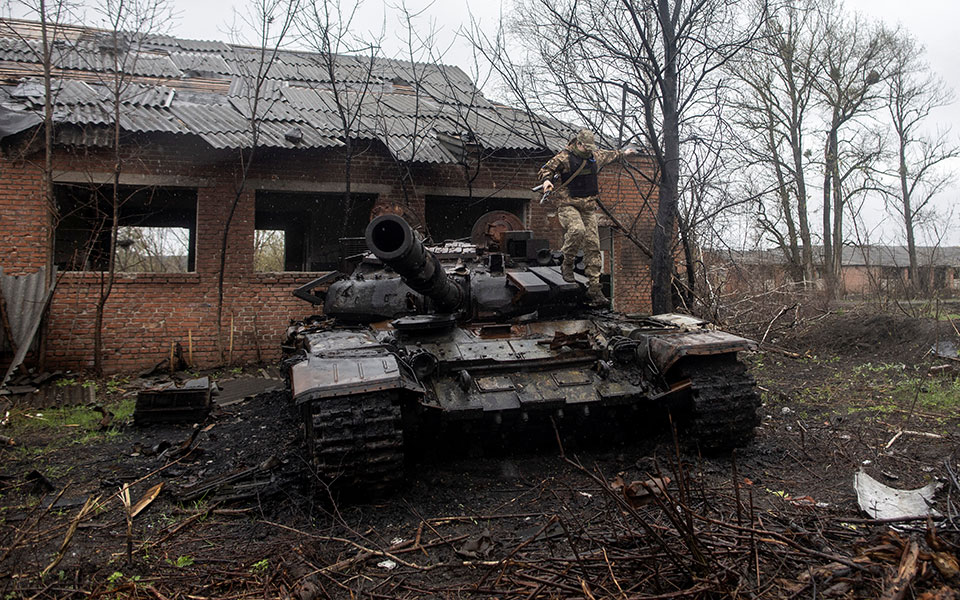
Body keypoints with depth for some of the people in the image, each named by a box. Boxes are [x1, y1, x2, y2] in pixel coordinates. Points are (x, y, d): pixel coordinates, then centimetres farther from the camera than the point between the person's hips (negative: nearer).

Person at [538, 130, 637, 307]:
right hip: (568, 205, -6)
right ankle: (567, 265, -10)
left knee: (593, 246, -2)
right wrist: (547, 180, -27)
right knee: (577, 230, -35)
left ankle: (594, 289, 0)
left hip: (588, 208, 6)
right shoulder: (564, 157, -5)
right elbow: (545, 169, -6)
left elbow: (608, 155, 35)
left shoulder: (595, 157, 14)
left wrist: (623, 153, 49)